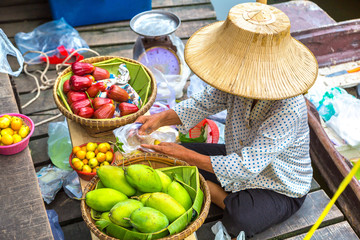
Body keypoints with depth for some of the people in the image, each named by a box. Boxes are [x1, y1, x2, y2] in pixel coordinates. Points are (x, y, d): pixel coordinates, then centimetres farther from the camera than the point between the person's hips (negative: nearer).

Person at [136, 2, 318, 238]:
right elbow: (204, 103, -5)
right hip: (240, 160, 7)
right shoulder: (242, 78, -18)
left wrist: (186, 156, -34)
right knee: (174, 156, -3)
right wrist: (161, 118, -22)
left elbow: (246, 167, -37)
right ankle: (231, 202, -5)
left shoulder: (287, 110, -38)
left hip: (280, 189, -6)